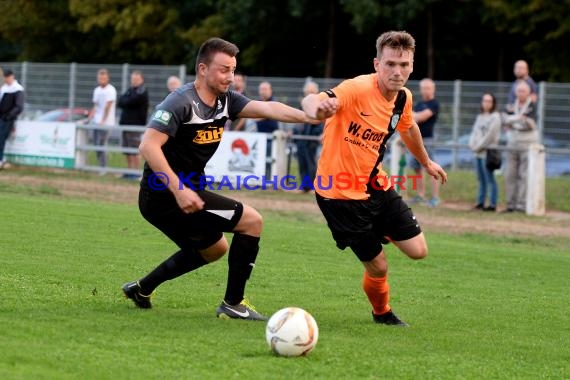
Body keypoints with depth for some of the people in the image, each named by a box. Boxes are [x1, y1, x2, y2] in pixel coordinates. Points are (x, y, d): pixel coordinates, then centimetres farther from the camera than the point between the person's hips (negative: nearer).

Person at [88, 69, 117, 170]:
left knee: (101, 145, -12)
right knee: (96, 145, 7)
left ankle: (103, 168, -8)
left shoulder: (110, 90, -7)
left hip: (105, 123, -8)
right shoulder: (97, 90, 16)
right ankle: (101, 167, 13)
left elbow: (108, 107, -12)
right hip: (96, 122, 8)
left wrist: (103, 121, -16)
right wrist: (89, 118, 11)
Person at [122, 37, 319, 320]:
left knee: (214, 249, 30)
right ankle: (232, 304, -2)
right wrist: (178, 190, -33)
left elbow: (265, 108, -9)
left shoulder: (225, 100, 5)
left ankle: (141, 288, 32)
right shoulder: (182, 102, -19)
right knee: (251, 220, -8)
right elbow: (148, 145, -27)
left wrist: (308, 116, -26)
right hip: (166, 195, -10)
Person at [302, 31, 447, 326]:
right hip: (341, 193, -7)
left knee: (418, 250, 3)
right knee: (377, 267, -1)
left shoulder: (403, 98, -2)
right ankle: (382, 313, 31)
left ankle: (381, 232, 34)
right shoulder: (358, 89, -25)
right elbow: (311, 102, -42)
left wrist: (426, 162, 38)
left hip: (376, 186, 7)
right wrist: (318, 108, -66)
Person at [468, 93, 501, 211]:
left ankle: (493, 204, -8)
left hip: (488, 152, -8)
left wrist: (479, 146, -10)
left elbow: (490, 135, -12)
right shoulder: (480, 117, 19)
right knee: (481, 179, 10)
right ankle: (480, 202, 14)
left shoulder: (495, 117, -5)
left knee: (489, 179, -8)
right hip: (478, 152, 8)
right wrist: (472, 144, -1)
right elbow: (475, 132, 17)